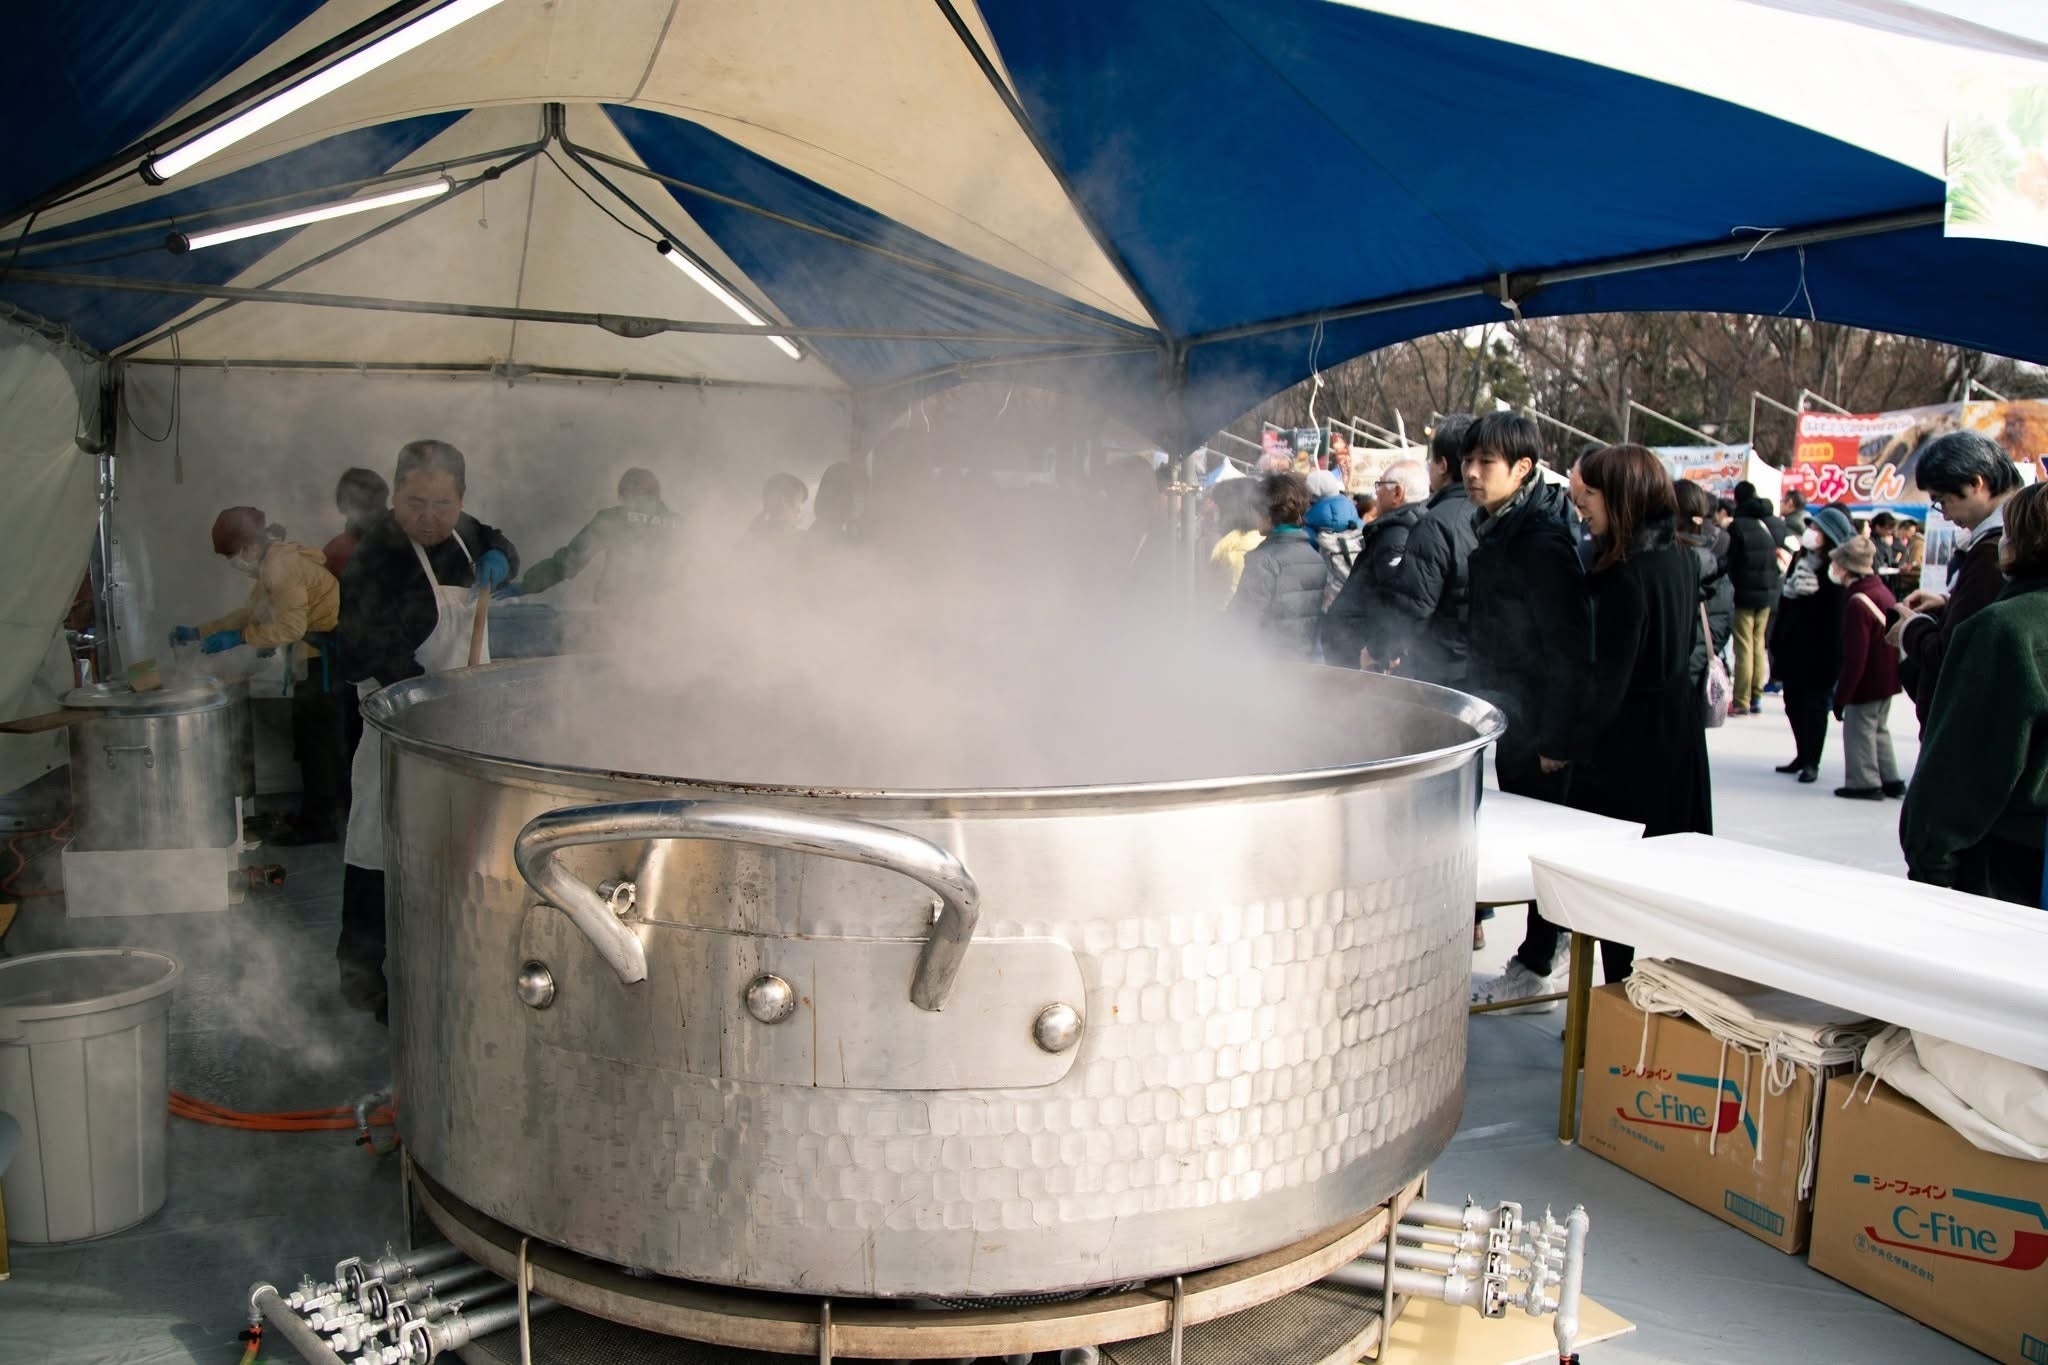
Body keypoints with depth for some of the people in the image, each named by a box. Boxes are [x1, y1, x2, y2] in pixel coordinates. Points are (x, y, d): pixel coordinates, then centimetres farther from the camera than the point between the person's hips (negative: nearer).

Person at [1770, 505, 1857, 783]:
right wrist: (1777, 643, 11)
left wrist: (1830, 660, -19)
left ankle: (1811, 762, 13)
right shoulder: (1802, 560, 7)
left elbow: (1835, 620, -17)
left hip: (1818, 653, -7)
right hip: (1792, 649, 7)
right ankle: (1802, 756, 25)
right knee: (1794, 704, 13)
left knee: (1814, 706, 3)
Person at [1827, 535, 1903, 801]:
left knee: (1859, 731, 4)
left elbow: (1855, 657, -25)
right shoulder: (1882, 590, 4)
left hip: (1867, 681, -9)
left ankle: (1864, 782, 11)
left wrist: (1841, 695, -17)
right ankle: (1889, 780, 27)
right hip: (1887, 678, 9)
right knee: (1878, 728, 21)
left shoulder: (1857, 603, -25)